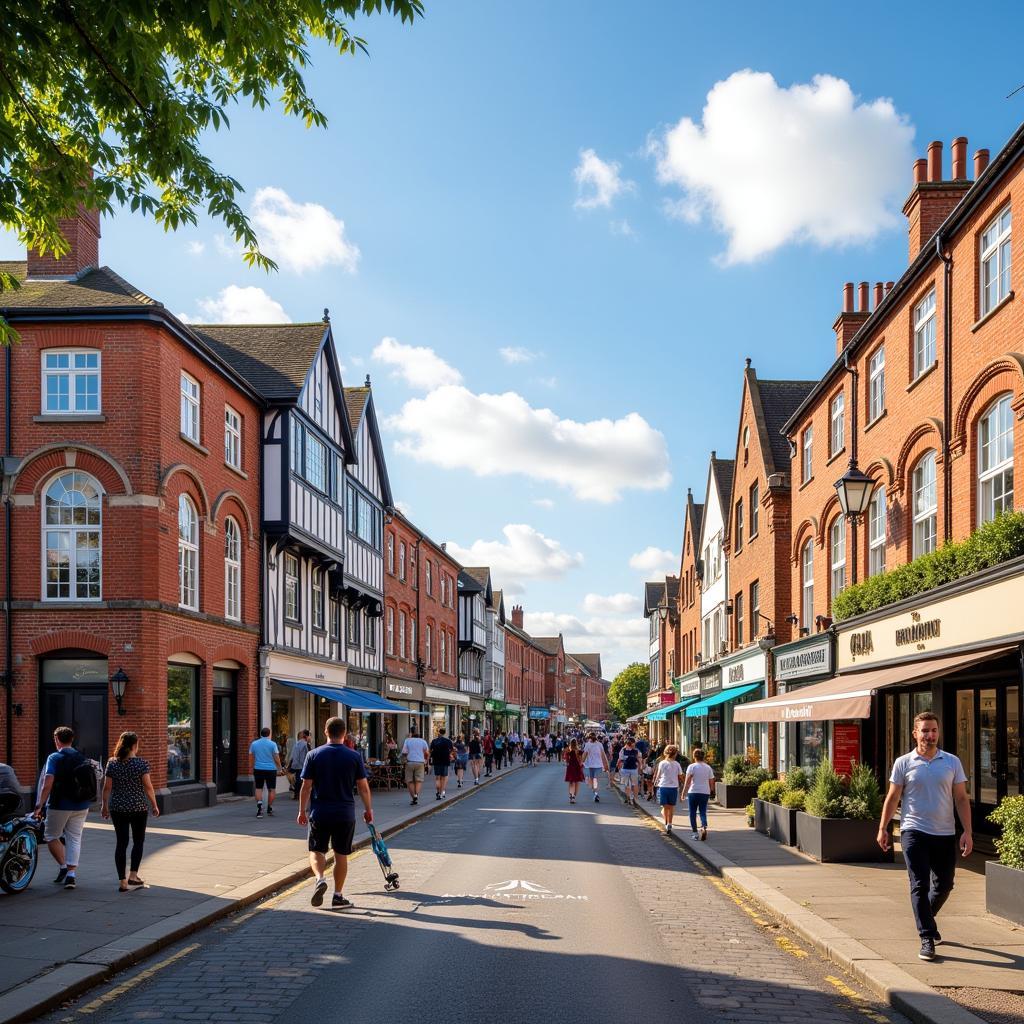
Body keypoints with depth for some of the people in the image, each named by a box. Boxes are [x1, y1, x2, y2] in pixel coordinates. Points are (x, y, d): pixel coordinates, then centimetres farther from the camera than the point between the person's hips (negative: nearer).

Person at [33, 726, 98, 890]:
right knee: (74, 838, 8)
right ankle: (71, 875, 4)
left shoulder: (54, 758, -9)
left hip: (60, 806, -5)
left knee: (51, 836, 13)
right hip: (81, 807, 5)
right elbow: (90, 783, 11)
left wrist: (39, 806, -14)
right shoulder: (83, 758, 8)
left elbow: (47, 785, -17)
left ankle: (62, 867, 5)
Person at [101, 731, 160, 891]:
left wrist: (104, 805, 12)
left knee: (121, 842, 7)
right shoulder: (141, 763, -10)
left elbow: (107, 787, 0)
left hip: (117, 808, 3)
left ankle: (122, 881, 5)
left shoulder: (112, 763, -2)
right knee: (138, 841, 13)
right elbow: (148, 787, -9)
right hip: (138, 808, -3)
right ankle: (133, 875, 5)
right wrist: (154, 805, 1)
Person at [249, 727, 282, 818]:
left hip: (258, 769, 2)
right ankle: (269, 810, 13)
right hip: (271, 769, -2)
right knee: (271, 790, 9)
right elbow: (277, 758, -6)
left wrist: (252, 769, 18)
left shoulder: (254, 744, 3)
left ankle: (259, 806, -12)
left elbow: (252, 758, 8)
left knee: (258, 789, 7)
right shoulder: (272, 744, -6)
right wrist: (279, 769, 5)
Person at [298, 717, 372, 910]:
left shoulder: (313, 755, -4)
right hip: (345, 814, 0)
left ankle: (320, 878, -14)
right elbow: (363, 787, 0)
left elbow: (306, 787, -3)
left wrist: (302, 811, 7)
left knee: (316, 851, 12)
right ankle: (338, 896, 13)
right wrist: (368, 809, 12)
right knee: (341, 854, 10)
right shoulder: (354, 756, -4)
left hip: (319, 813, 0)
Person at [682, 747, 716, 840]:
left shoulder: (692, 767, -5)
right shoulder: (708, 767, 7)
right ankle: (704, 827, -19)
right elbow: (711, 782, 9)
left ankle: (695, 832, 6)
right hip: (705, 792, 3)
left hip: (693, 792, -3)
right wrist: (711, 792, 22)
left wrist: (684, 792, -10)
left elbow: (687, 781, -12)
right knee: (703, 812, 6)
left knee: (693, 812, 8)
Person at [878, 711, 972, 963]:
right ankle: (927, 938, -6)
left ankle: (925, 919, 38)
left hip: (945, 834, 3)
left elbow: (961, 799, 5)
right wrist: (883, 829, 2)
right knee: (920, 885, -8)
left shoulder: (952, 762, 5)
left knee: (944, 885, 11)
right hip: (914, 832, -3)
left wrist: (967, 831, -3)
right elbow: (892, 798, 5)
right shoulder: (903, 763, 1)